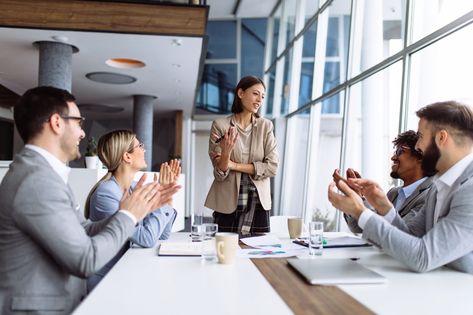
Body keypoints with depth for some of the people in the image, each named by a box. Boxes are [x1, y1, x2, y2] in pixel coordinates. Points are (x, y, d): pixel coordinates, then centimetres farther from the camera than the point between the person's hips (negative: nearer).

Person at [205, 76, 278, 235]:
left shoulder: (266, 126, 3)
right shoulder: (220, 125, -4)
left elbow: (272, 167, -5)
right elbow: (220, 173, -6)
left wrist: (234, 165, -11)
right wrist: (226, 152, -26)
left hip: (259, 204, 2)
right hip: (227, 204, -2)